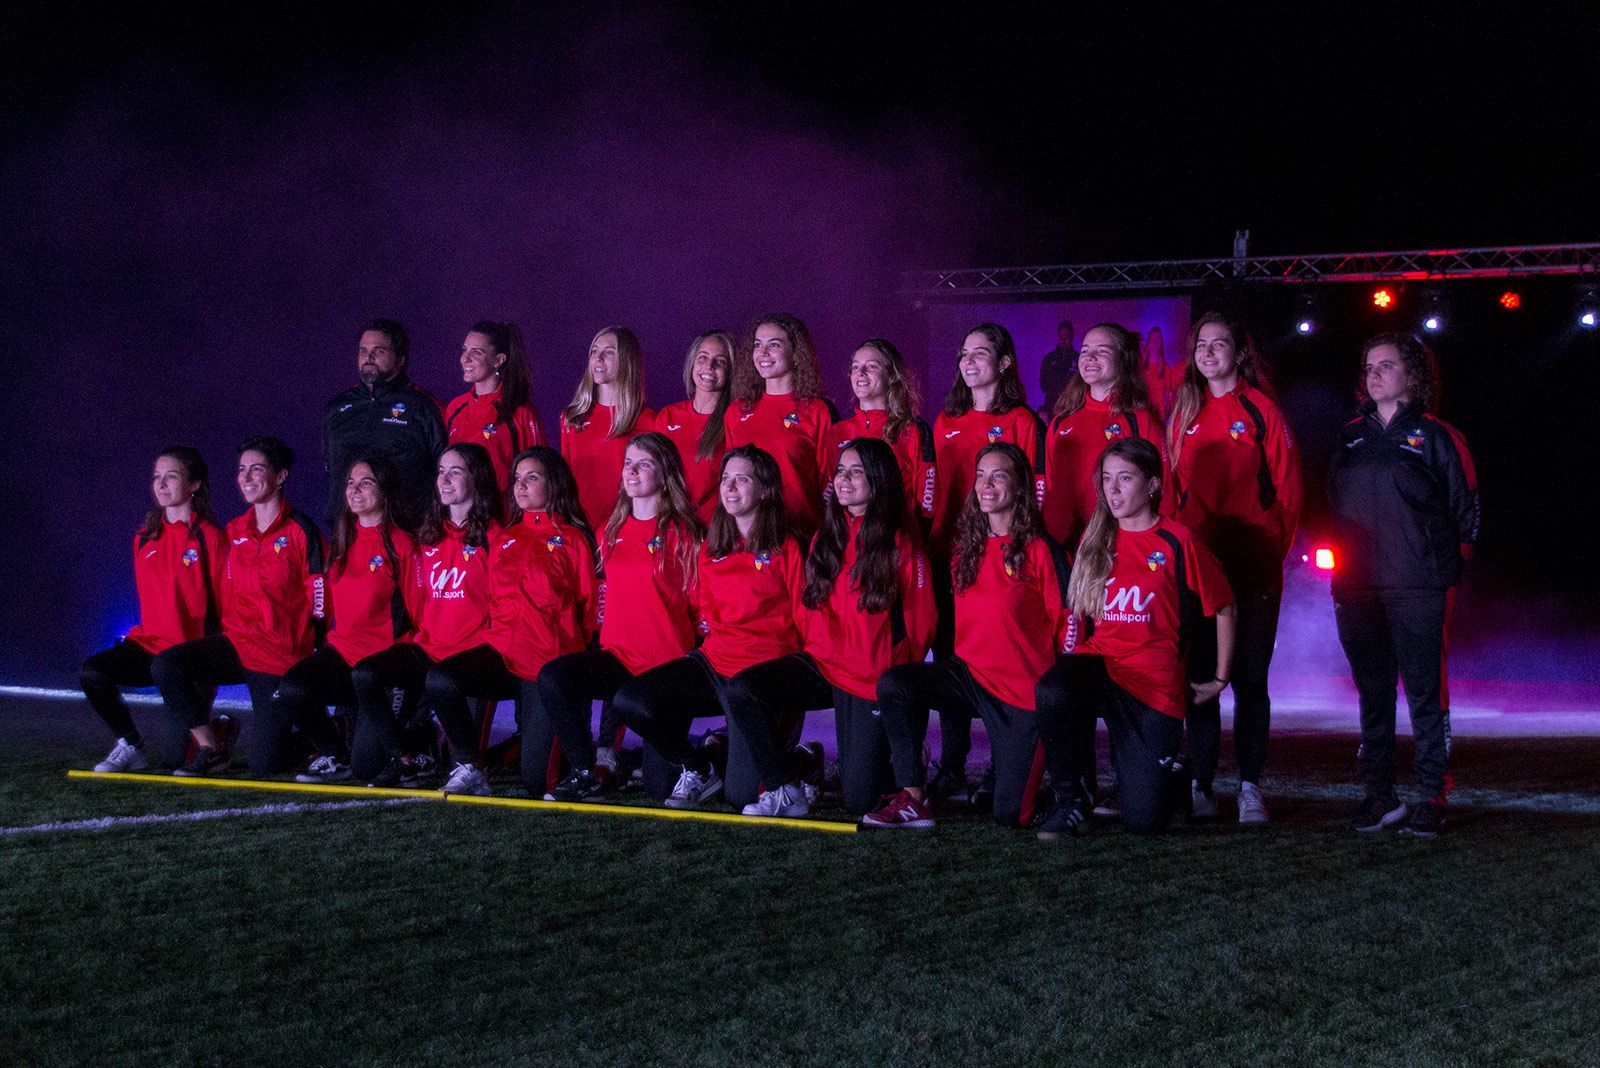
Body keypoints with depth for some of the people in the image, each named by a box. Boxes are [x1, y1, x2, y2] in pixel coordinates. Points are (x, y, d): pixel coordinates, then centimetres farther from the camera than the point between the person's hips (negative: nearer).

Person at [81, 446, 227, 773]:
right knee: (91, 673, -22)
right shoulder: (145, 538, 10)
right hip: (150, 643, 6)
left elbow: (225, 605, -9)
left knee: (178, 756, -8)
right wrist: (141, 635, 10)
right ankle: (131, 748, -1)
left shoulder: (209, 538, -10)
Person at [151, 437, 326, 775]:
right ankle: (211, 745, -5)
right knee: (165, 665, -23)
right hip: (235, 642, 5)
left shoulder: (301, 531, -8)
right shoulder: (235, 531, 11)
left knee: (264, 765, -10)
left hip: (280, 657, -5)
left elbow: (319, 601, -7)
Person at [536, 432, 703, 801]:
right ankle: (590, 773, -13)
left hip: (667, 664, -5)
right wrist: (606, 638, 12)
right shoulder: (612, 531, 12)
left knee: (661, 781, -8)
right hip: (618, 656, 5)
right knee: (552, 677, -25)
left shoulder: (681, 531, -5)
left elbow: (698, 601, -4)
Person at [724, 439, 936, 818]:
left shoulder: (902, 545, -7)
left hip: (875, 681, -5)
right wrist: (813, 654, 6)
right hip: (822, 666, 5)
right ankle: (786, 785, -7)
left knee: (860, 801, -7)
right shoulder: (825, 540, 10)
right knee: (742, 689, -22)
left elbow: (919, 624, -4)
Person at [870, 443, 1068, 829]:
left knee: (1010, 815, -5)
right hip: (971, 675, 5)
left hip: (1025, 690, -5)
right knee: (893, 684, -24)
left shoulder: (1039, 550, -9)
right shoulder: (967, 547, 9)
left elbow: (1065, 621, -8)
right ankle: (912, 801, -16)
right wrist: (960, 661, 6)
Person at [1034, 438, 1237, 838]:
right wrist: (1078, 665, 9)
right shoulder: (1095, 542, 10)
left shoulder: (1177, 542, -3)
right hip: (1100, 666, 3)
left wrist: (1220, 680, 8)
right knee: (1051, 690, -37)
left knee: (1143, 819, -10)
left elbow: (1224, 610, 5)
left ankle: (1174, 776, 28)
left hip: (1155, 685, -3)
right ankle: (1070, 799, -14)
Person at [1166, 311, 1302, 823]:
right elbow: (1171, 489, 14)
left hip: (1252, 565, -3)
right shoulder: (1184, 415, 12)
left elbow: (1287, 489, -1)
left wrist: (1273, 550, -7)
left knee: (1250, 675, -1)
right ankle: (1201, 784, 8)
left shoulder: (1261, 410, 1)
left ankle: (1250, 786, 5)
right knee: (1198, 674, 3)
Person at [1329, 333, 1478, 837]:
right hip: (1357, 586, 5)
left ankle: (1431, 796, 0)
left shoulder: (1435, 436, 1)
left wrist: (1447, 565, -2)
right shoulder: (1351, 436, 16)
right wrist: (1342, 560, 12)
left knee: (1424, 692, -5)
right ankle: (1379, 794, 12)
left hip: (1417, 587, -5)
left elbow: (1465, 511, 1)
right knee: (1372, 693, 7)